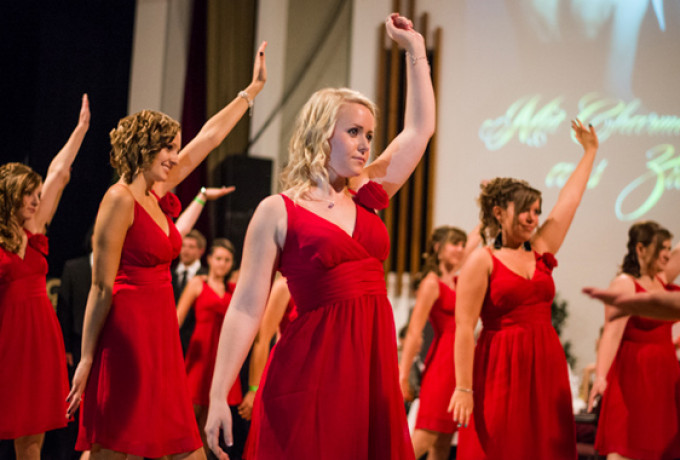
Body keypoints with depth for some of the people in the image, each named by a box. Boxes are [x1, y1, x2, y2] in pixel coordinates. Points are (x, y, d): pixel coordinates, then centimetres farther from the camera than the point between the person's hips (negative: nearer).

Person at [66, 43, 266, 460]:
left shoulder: (156, 194, 12)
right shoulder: (120, 200, -11)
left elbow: (210, 137, 20)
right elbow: (101, 288, -12)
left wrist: (254, 89, 25)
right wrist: (85, 360, -13)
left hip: (160, 332, 9)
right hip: (127, 330, -9)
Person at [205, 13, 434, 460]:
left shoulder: (365, 197, 13)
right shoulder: (278, 212, -3)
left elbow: (420, 128, 20)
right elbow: (246, 310, -6)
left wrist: (414, 48, 22)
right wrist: (218, 397, -12)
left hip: (373, 367, 6)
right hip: (311, 369, -5)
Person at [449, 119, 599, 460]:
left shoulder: (541, 251, 12)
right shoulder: (482, 261, -5)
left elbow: (570, 199, 20)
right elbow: (464, 328, -10)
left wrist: (590, 150, 27)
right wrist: (463, 388, -17)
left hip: (546, 368, 6)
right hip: (500, 369, -6)